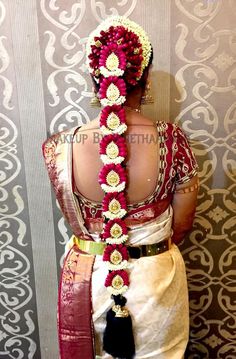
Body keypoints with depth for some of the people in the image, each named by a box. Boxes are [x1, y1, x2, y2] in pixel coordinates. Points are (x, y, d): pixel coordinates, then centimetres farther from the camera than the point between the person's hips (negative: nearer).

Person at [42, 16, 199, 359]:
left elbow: (76, 224, -5)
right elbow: (182, 225, -8)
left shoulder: (60, 147, -20)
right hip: (157, 278, 0)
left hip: (88, 277, 1)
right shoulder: (173, 141, -21)